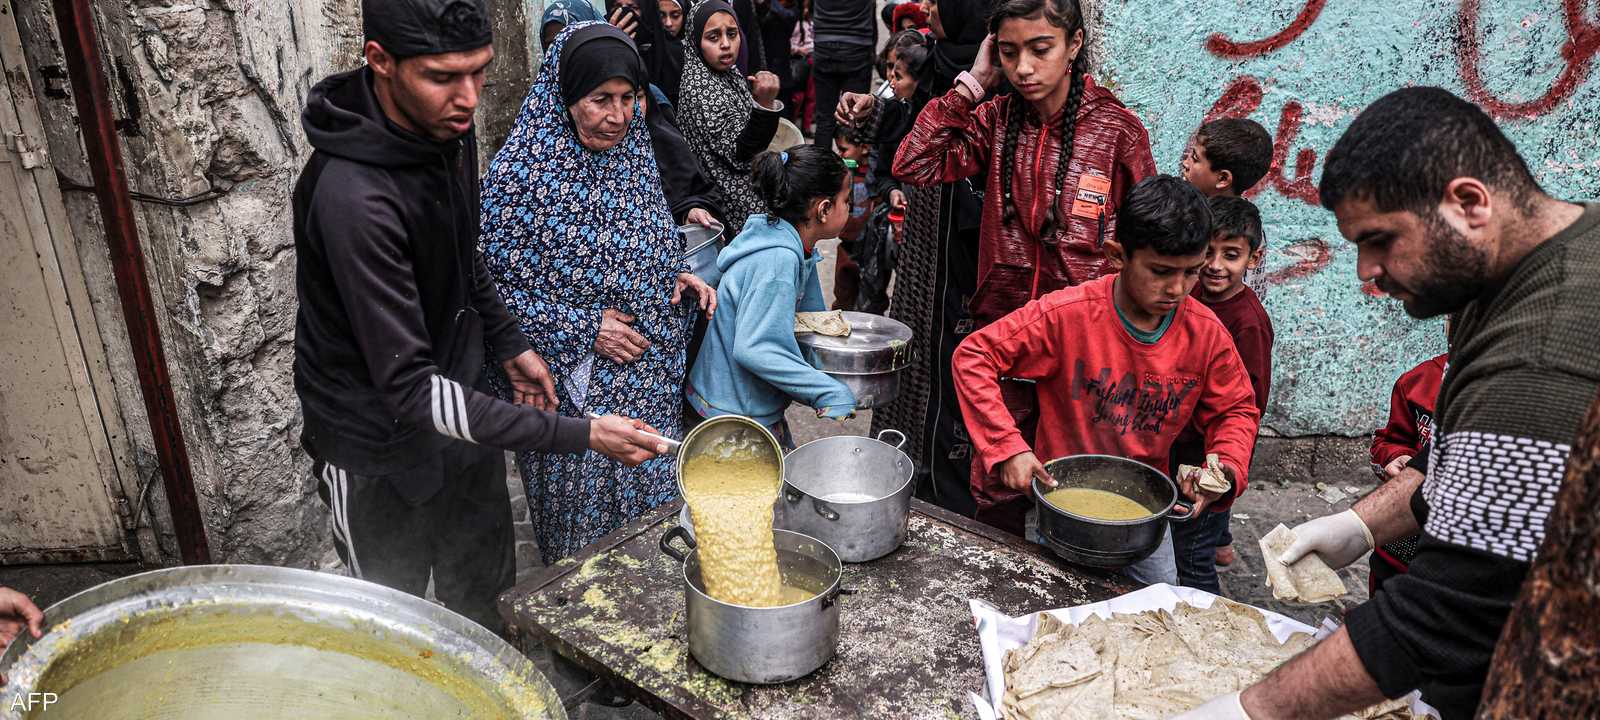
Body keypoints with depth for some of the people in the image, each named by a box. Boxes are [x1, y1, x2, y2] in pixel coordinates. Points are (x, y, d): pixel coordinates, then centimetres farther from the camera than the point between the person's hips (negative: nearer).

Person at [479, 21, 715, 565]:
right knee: (584, 518, 11)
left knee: (650, 496, 19)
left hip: (647, 378, 6)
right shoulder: (521, 172, -18)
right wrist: (582, 329, -20)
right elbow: (492, 284, -17)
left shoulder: (631, 154, 3)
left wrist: (678, 279, -4)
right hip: (574, 385, -6)